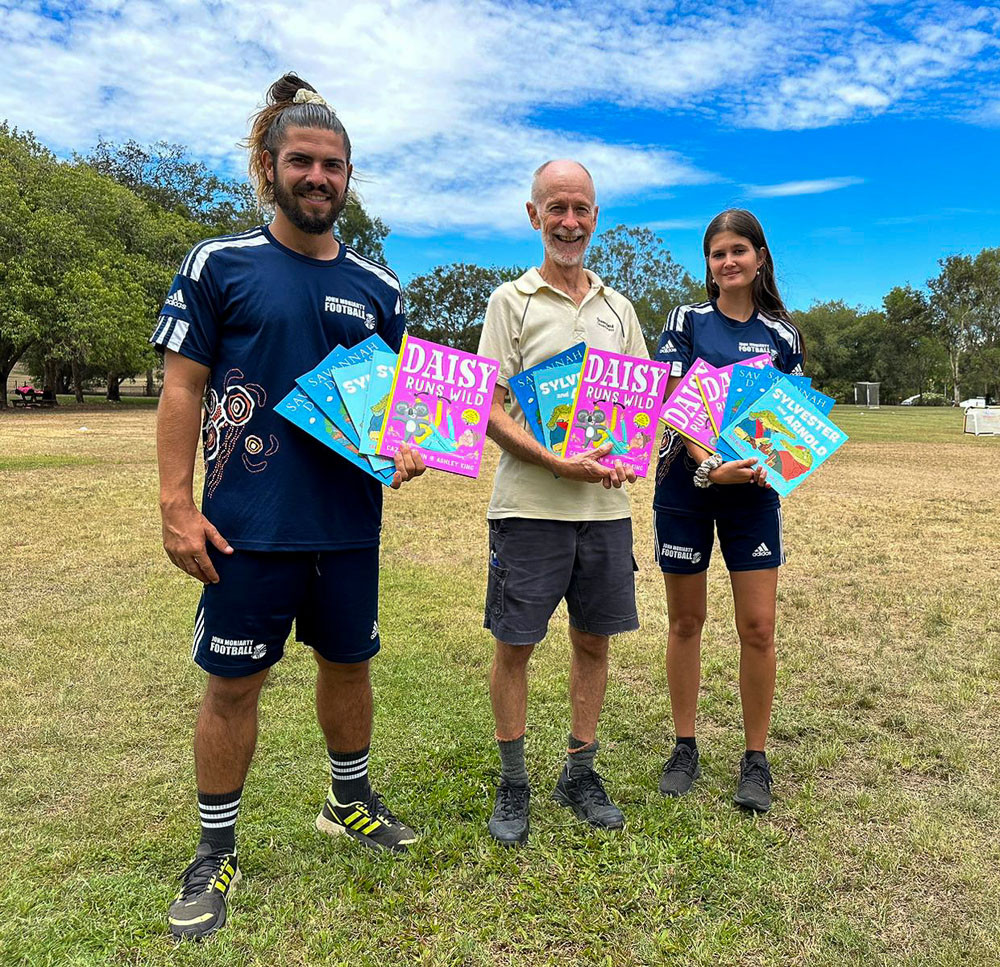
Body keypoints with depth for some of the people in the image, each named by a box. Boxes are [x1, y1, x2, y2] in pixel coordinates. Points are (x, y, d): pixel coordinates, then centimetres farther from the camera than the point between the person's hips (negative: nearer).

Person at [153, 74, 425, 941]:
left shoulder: (377, 287, 9)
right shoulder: (219, 266, -1)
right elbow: (182, 388, -3)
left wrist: (403, 447, -6)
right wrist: (177, 504, -10)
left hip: (349, 520, 4)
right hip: (248, 524, -3)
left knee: (348, 663, 16)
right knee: (234, 681, 6)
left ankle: (351, 802, 40)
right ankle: (216, 853, 26)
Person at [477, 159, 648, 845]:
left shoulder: (618, 307, 14)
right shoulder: (511, 301, 1)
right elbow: (489, 410, -6)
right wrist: (558, 462, -19)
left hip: (607, 506, 4)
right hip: (531, 505, -4)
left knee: (594, 641, 11)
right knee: (514, 645, 3)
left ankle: (580, 775, 29)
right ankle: (513, 787, 21)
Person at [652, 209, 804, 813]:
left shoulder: (782, 334, 8)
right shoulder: (687, 321, 3)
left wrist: (771, 463, -13)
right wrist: (709, 464, -23)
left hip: (753, 491, 1)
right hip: (686, 484, -1)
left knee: (758, 626, -1)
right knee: (686, 620, 8)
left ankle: (756, 759, 17)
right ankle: (686, 747, 23)